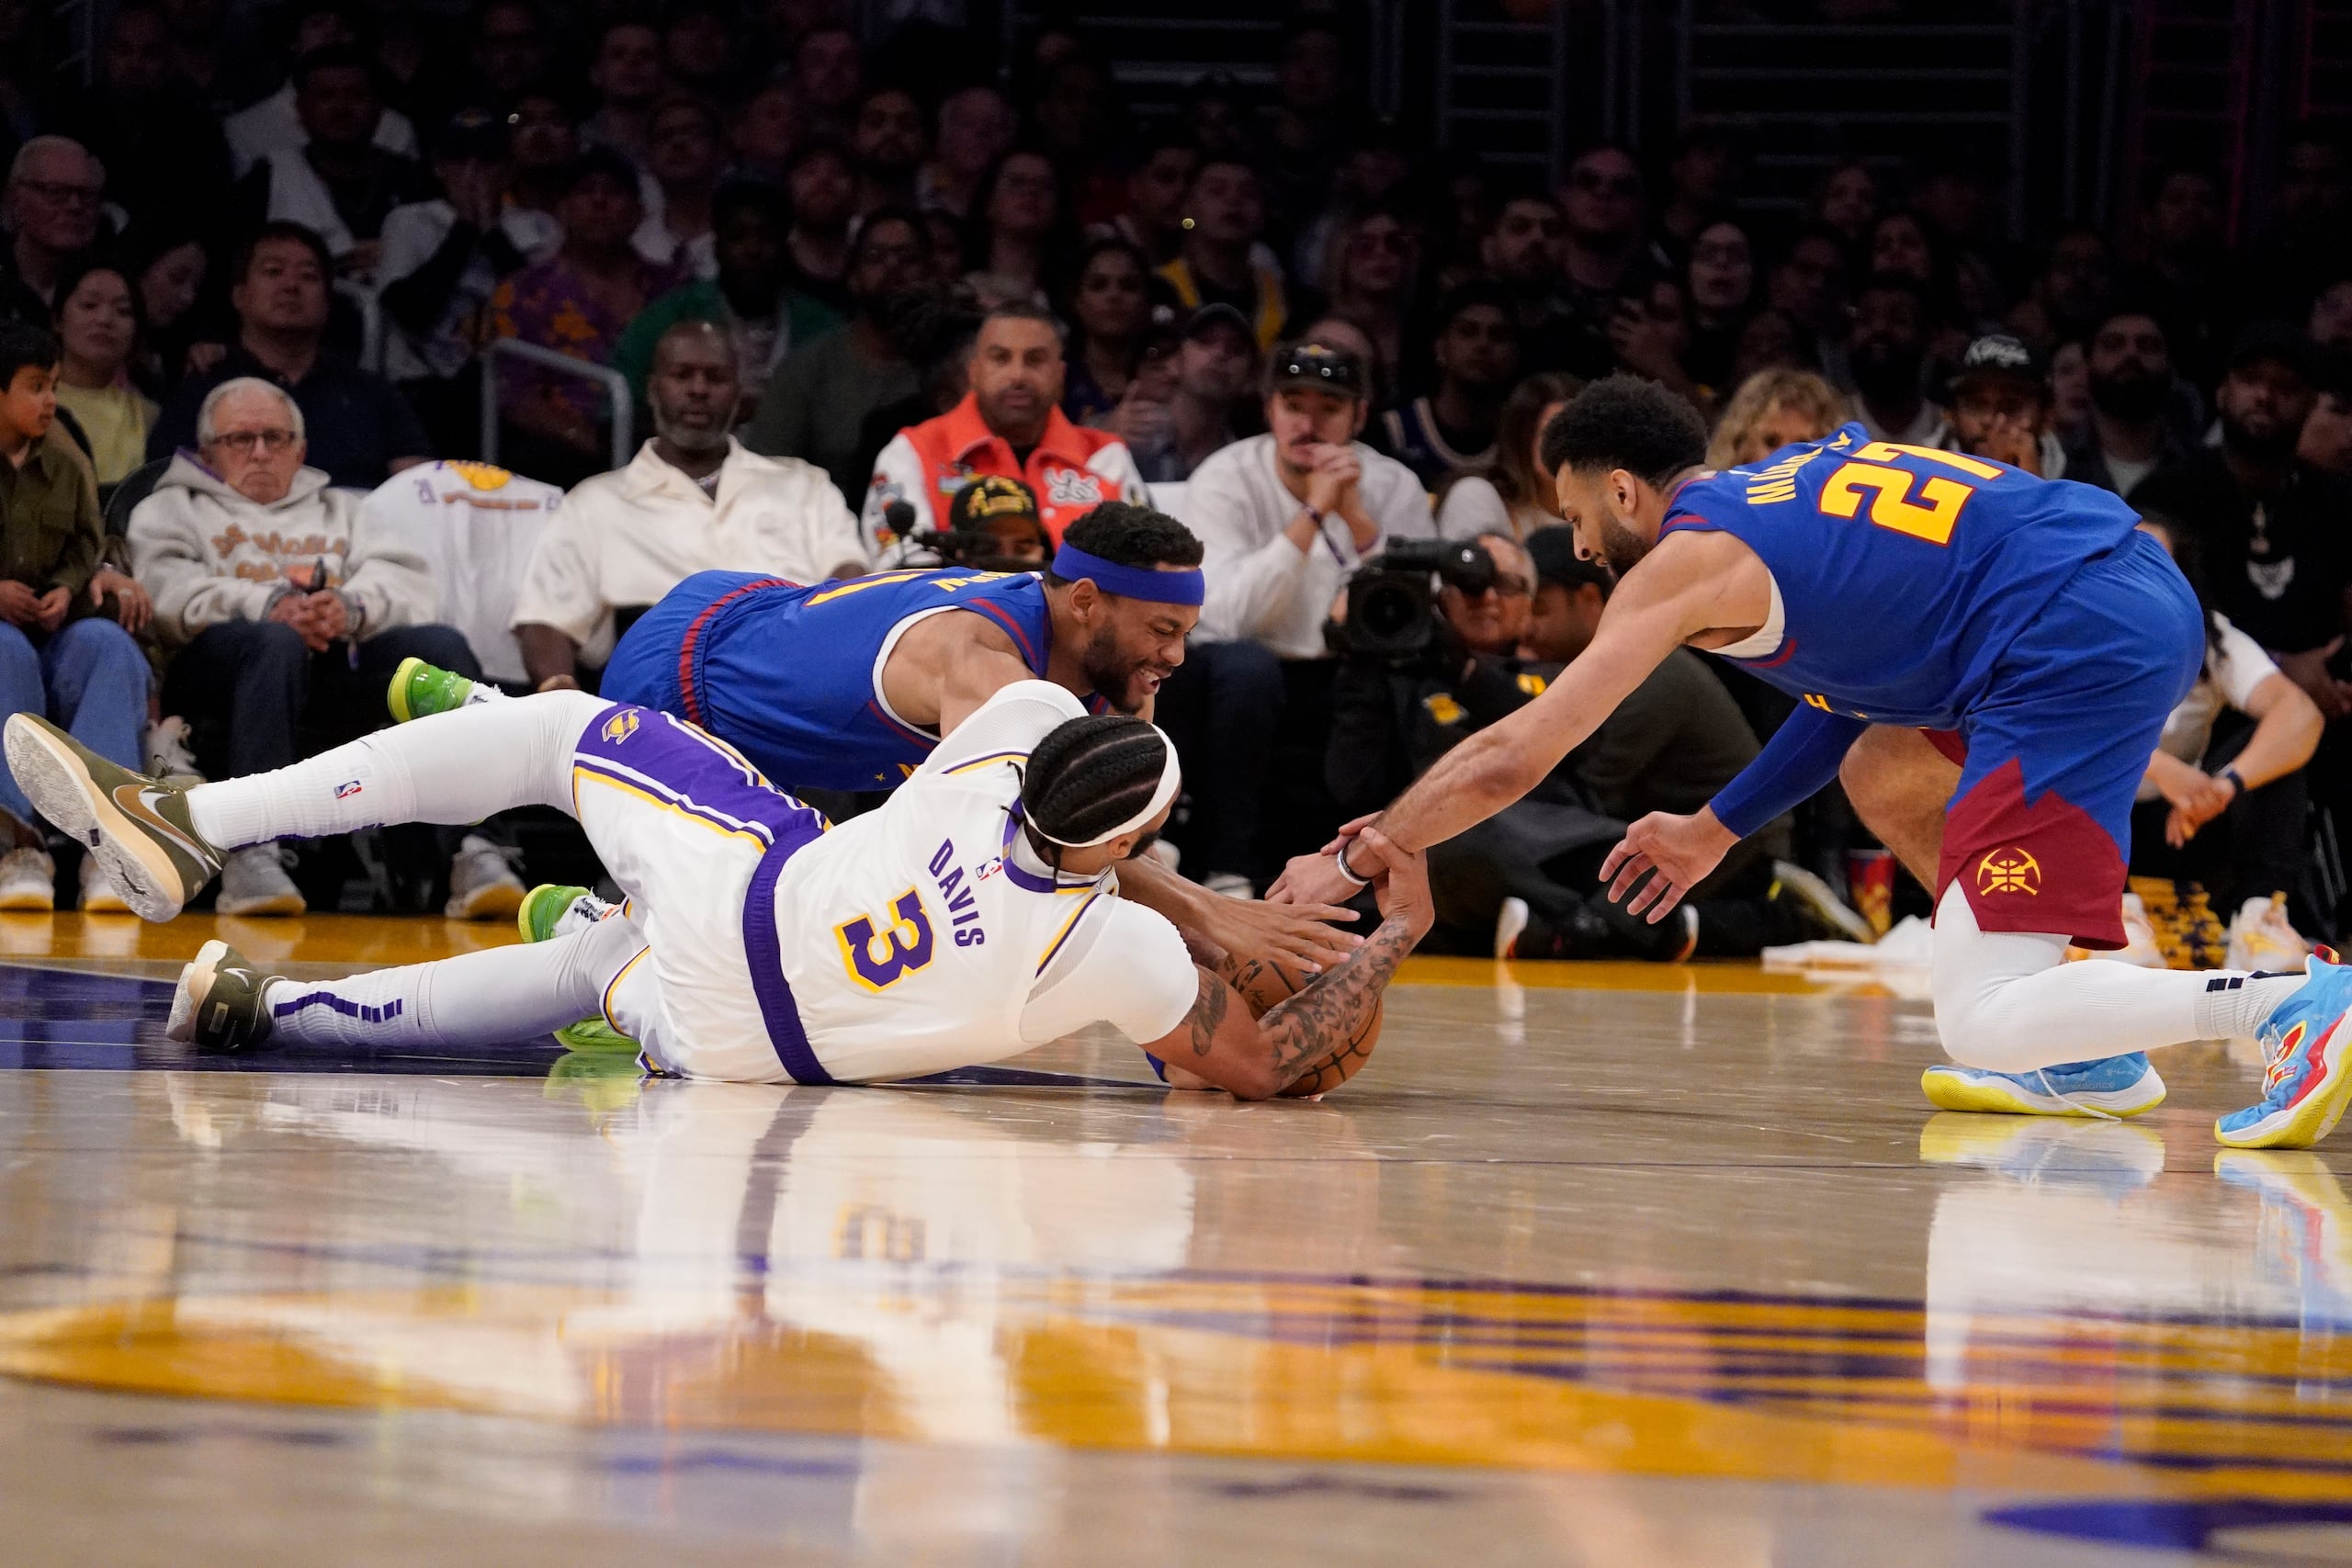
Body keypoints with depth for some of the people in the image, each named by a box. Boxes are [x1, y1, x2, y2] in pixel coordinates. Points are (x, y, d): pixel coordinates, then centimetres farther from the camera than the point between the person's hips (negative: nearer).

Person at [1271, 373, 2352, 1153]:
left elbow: (1510, 760, 4)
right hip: (2140, 585, 9)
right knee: (1881, 774, 30)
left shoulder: (1682, 562, 3)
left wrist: (1353, 864, 16)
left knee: (1978, 1028, -9)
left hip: (2081, 651, -9)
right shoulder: (1798, 483, 26)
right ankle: (2090, 1061, 24)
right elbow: (1869, 662, 34)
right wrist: (1717, 830, 37)